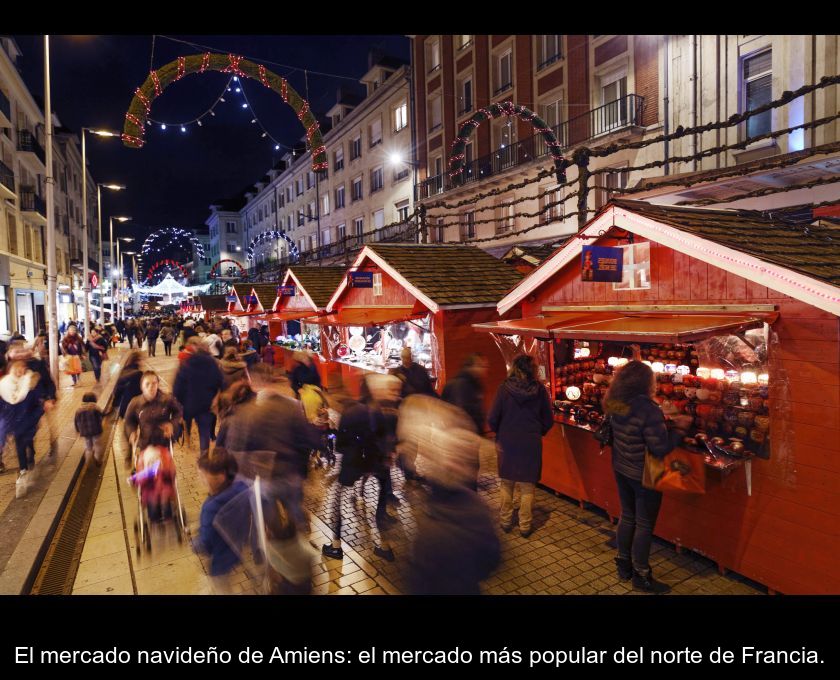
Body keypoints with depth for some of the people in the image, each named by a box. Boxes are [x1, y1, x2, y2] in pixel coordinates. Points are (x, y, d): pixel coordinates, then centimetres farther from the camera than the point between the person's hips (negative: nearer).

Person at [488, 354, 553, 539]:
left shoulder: (505, 388, -10)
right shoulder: (540, 389, -6)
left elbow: (493, 418, -10)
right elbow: (548, 420, 0)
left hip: (507, 442, 0)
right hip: (531, 443, 0)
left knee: (507, 484, 15)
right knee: (527, 486, 10)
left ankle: (506, 522, 25)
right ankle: (525, 526, 16)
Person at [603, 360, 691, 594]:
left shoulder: (616, 405, -1)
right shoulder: (648, 409, -26)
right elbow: (660, 448, -25)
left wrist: (666, 423, 8)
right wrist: (679, 428, -11)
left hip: (621, 470, 7)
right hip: (644, 476, -7)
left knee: (627, 516, 20)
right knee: (644, 524, 8)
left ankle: (624, 566, 34)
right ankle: (641, 576, 22)